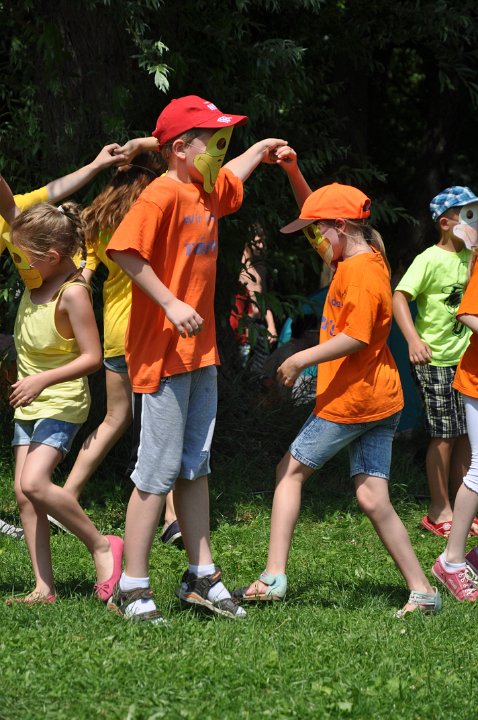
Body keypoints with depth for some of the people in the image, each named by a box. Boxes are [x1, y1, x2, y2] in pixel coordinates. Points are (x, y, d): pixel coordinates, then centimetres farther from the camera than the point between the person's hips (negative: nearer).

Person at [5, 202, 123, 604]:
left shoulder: (73, 293, -21)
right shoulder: (36, 278, 2)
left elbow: (92, 357, -22)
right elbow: (8, 208, 16)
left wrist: (42, 380, -27)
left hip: (61, 402, -9)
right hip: (30, 403, 9)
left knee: (34, 483, -23)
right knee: (23, 493, 2)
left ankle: (101, 545, -5)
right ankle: (44, 588, 3)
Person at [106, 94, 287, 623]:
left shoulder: (208, 193, 14)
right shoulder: (163, 194, -14)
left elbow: (232, 175, 40)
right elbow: (123, 249, -25)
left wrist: (262, 149, 34)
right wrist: (171, 304, -26)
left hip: (200, 351, 9)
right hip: (162, 351, -9)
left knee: (195, 468, 12)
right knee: (158, 471, -7)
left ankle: (201, 577, 18)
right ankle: (132, 589, -2)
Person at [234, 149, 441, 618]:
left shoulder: (359, 272, -16)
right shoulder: (365, 258, 13)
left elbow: (354, 338, -24)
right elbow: (317, 212, 25)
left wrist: (300, 360, -15)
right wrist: (293, 172, 13)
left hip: (352, 399, -9)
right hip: (380, 398, 9)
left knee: (291, 470, 3)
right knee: (372, 499, 5)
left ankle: (274, 578, 1)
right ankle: (422, 591, 0)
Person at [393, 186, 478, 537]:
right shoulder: (430, 259, -14)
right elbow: (400, 297, -24)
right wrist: (414, 340, -35)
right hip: (435, 360, -7)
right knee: (445, 436, -3)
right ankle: (440, 511, 6)